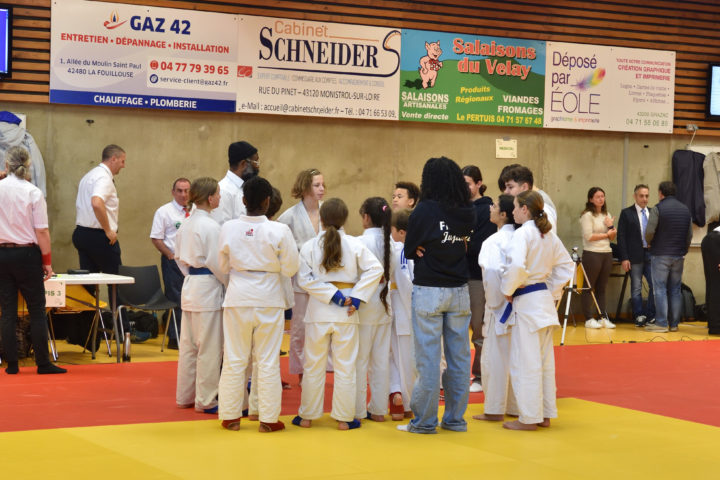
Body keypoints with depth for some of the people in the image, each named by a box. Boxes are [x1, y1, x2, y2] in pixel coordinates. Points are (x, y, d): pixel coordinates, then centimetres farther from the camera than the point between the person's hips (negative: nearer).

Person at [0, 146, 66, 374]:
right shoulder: (33, 193, -8)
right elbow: (42, 231, -9)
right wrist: (47, 261, -2)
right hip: (27, 253, -2)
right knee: (37, 311, 4)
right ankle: (43, 363, 4)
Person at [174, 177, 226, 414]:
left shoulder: (186, 224, 8)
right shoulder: (211, 227, -17)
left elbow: (178, 256, 14)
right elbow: (217, 263, -16)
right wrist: (231, 283, -3)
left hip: (189, 286, 9)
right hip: (208, 289, -9)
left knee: (188, 345, 15)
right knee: (210, 348, 0)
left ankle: (185, 396, 24)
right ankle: (206, 400, 6)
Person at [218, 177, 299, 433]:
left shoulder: (228, 228, -6)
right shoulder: (279, 231, -13)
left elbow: (223, 266, 5)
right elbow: (289, 268, -6)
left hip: (238, 297, 2)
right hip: (269, 298, -2)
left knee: (234, 358, 11)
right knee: (268, 360, 6)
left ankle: (231, 416, 17)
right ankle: (268, 419, 12)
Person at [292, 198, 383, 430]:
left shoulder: (309, 246, -3)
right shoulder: (354, 245, -3)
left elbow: (304, 279, -10)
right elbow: (375, 269, -10)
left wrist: (333, 295, -10)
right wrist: (356, 297, -9)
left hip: (318, 310, 0)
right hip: (346, 315, 0)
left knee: (313, 365, 9)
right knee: (345, 366, 7)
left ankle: (307, 416, 17)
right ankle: (344, 418, 10)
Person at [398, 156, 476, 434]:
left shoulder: (425, 210, -13)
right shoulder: (468, 213, 1)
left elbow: (409, 250, -5)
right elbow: (466, 246, 10)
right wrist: (442, 254, 5)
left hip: (428, 290, -5)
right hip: (459, 291, 5)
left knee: (428, 358, 2)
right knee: (459, 356, 10)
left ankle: (424, 420, 8)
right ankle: (455, 419, 18)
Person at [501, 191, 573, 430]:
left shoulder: (523, 233, -15)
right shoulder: (549, 235, 10)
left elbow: (516, 265, -29)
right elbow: (566, 265, 16)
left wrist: (508, 290, -13)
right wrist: (551, 291, 15)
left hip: (526, 302, -9)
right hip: (545, 301, 9)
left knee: (525, 361, -1)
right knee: (545, 360, 14)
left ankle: (529, 417, 4)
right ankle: (545, 414, 21)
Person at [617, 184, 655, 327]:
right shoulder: (626, 213, 1)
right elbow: (621, 237, -2)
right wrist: (624, 258, -9)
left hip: (651, 254, 3)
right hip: (635, 256, -3)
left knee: (655, 285, -3)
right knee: (636, 288, 3)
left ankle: (650, 315, 9)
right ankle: (639, 316, 11)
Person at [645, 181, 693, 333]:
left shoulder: (657, 209, -9)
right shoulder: (685, 209, 9)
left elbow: (649, 231, -15)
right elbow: (690, 234, 12)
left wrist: (650, 244, 5)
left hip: (660, 254, -5)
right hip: (678, 256, 5)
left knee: (660, 289, -3)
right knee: (675, 290, 9)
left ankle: (661, 323, -6)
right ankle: (674, 324, 11)